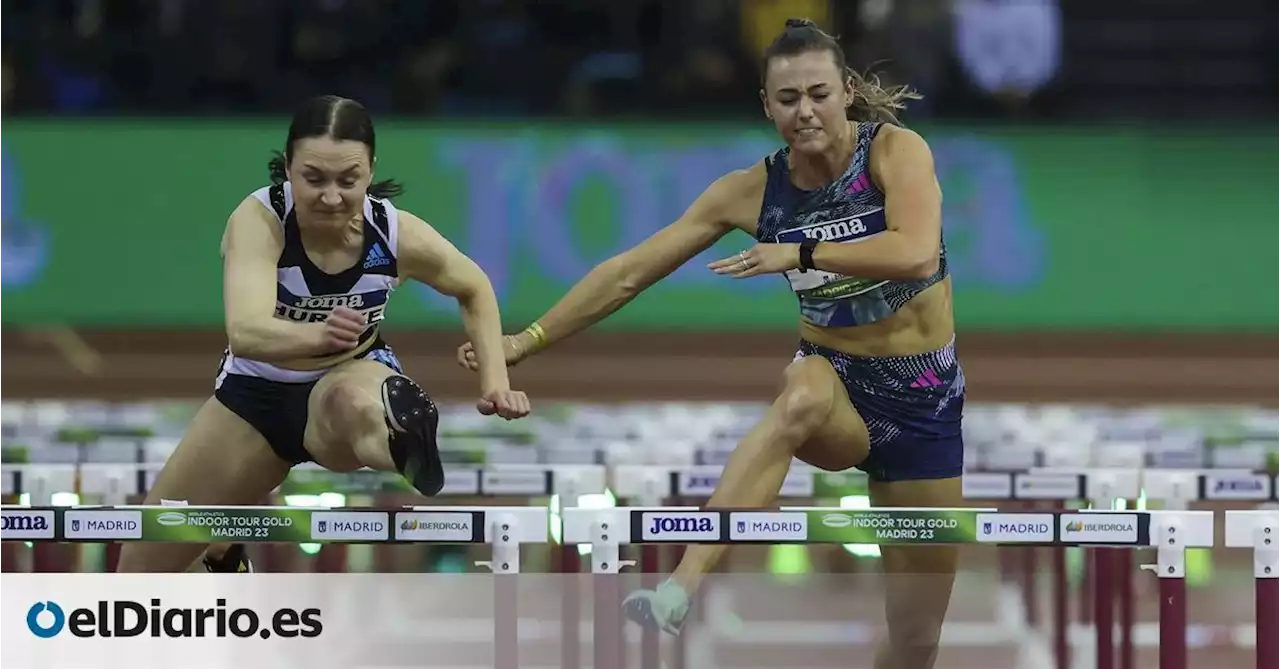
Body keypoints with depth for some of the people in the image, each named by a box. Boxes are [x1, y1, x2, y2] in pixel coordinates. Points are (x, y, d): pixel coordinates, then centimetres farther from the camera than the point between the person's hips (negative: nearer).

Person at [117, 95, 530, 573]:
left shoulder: (397, 233, -22)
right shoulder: (259, 220, -30)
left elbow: (475, 289, 0)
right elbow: (245, 332, -48)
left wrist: (496, 381, -11)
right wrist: (316, 336, -68)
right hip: (258, 391, 1)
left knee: (355, 403, -42)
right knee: (142, 568, 9)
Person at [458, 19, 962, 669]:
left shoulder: (896, 151, -14)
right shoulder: (752, 190, -6)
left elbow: (917, 253, -32)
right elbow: (629, 272, -3)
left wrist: (801, 254, -36)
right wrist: (528, 340, -5)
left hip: (925, 398, 0)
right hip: (836, 383, 0)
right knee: (803, 394, -40)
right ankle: (680, 586, -53)